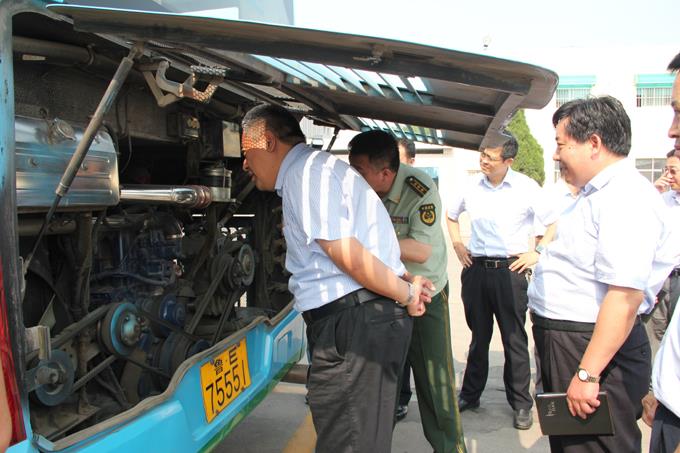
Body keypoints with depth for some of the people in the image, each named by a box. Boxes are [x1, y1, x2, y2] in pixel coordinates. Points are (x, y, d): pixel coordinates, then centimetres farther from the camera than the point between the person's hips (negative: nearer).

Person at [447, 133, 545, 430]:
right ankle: (470, 394, 28)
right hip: (475, 269, 3)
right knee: (478, 336, 15)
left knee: (514, 338, 4)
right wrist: (458, 246, 12)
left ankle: (521, 403, 19)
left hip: (510, 270, -3)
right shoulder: (471, 186, 4)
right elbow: (451, 215, 22)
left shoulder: (526, 187, -7)